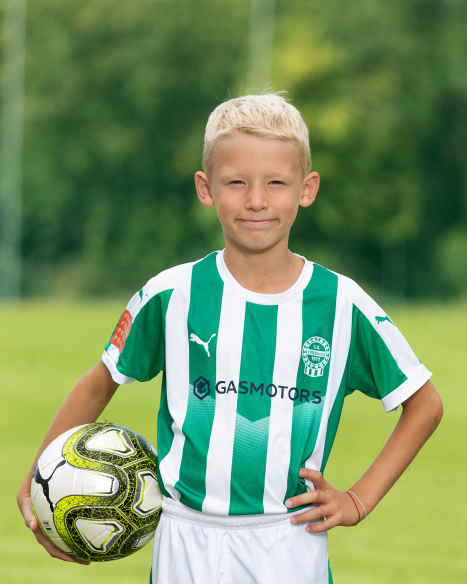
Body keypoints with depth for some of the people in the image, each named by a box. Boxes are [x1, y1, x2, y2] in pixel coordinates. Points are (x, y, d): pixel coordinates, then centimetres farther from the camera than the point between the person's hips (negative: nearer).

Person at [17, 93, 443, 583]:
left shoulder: (342, 304, -3)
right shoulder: (171, 297, -3)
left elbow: (424, 405, 9)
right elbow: (101, 384, 12)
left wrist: (358, 500, 3)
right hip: (188, 544, 0)